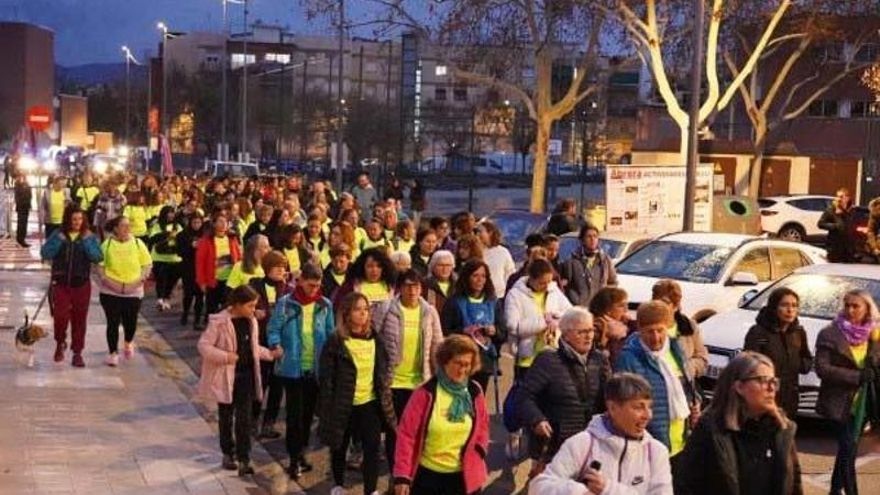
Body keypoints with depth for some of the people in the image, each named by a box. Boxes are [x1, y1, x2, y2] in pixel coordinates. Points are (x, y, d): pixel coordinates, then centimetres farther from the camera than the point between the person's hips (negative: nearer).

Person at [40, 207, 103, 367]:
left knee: (79, 319, 5)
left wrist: (86, 241, -17)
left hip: (81, 284, 0)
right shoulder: (58, 235, 2)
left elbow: (98, 257, -10)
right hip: (61, 283, 0)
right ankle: (60, 343, 18)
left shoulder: (89, 237, 1)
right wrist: (59, 240, -15)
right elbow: (45, 253, -7)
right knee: (60, 316, -10)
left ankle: (77, 353, 15)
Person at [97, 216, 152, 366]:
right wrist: (104, 278, -12)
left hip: (133, 291, 1)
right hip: (111, 291, -1)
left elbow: (147, 263, 4)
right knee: (113, 322, 0)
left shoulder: (138, 243, 1)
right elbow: (99, 265, 2)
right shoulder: (107, 244, -1)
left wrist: (142, 278, -8)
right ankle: (113, 353, 12)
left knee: (130, 321, 6)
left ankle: (129, 343, 38)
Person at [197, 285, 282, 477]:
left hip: (246, 375, 4)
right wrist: (225, 356, -21)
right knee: (226, 417, 11)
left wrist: (270, 354, 4)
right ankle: (228, 454, 27)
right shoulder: (219, 322, -15)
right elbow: (203, 345, -15)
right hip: (226, 376, -4)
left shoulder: (251, 321, 4)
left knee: (244, 419, 2)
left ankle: (243, 459, 4)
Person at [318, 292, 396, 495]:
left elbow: (383, 371, 12)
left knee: (372, 448, -5)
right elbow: (326, 378, -10)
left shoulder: (374, 339, 5)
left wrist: (386, 401, 9)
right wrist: (327, 408, -13)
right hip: (343, 405, -3)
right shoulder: (335, 341, -11)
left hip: (370, 403, 3)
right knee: (339, 448, 14)